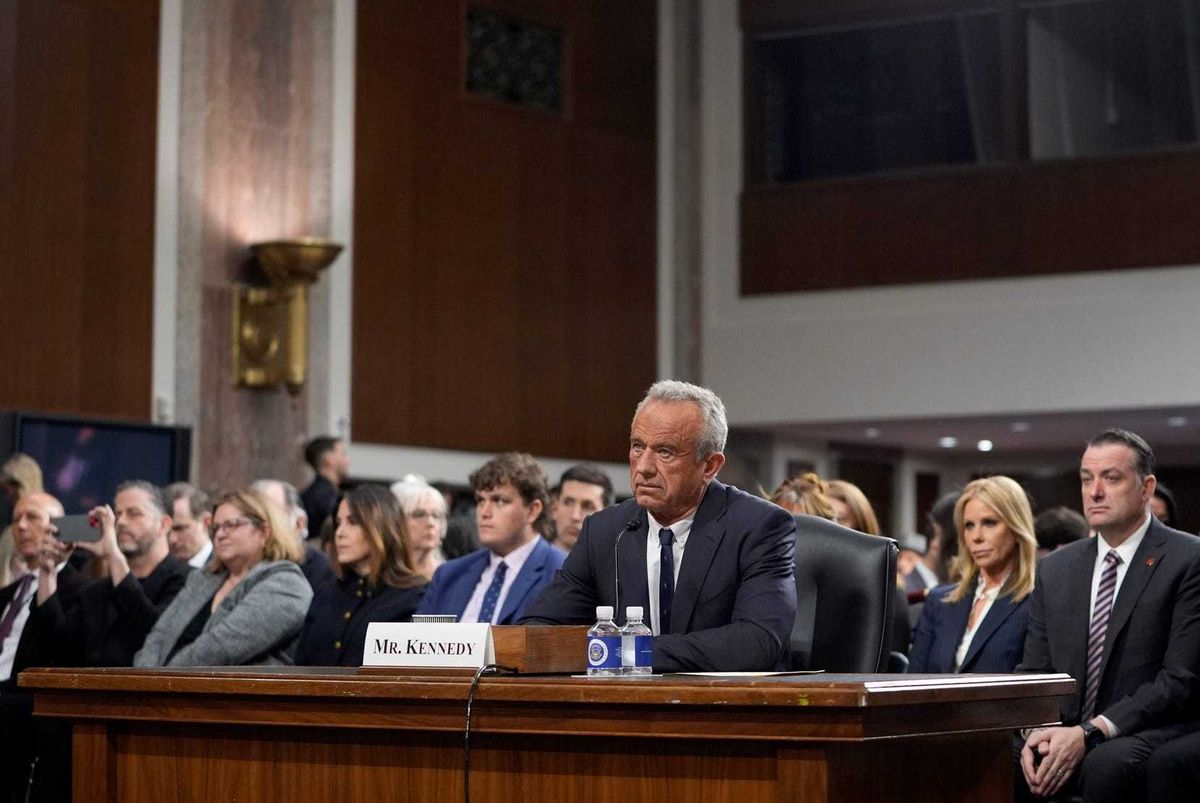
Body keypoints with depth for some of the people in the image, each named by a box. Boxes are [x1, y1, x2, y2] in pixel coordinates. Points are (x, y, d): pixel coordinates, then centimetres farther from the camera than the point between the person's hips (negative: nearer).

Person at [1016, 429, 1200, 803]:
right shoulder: (1054, 569, 14)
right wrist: (1036, 732, -10)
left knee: (1106, 765, -37)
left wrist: (1089, 732, -19)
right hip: (1065, 734, 4)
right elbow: (1033, 671, 13)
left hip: (1149, 732, -4)